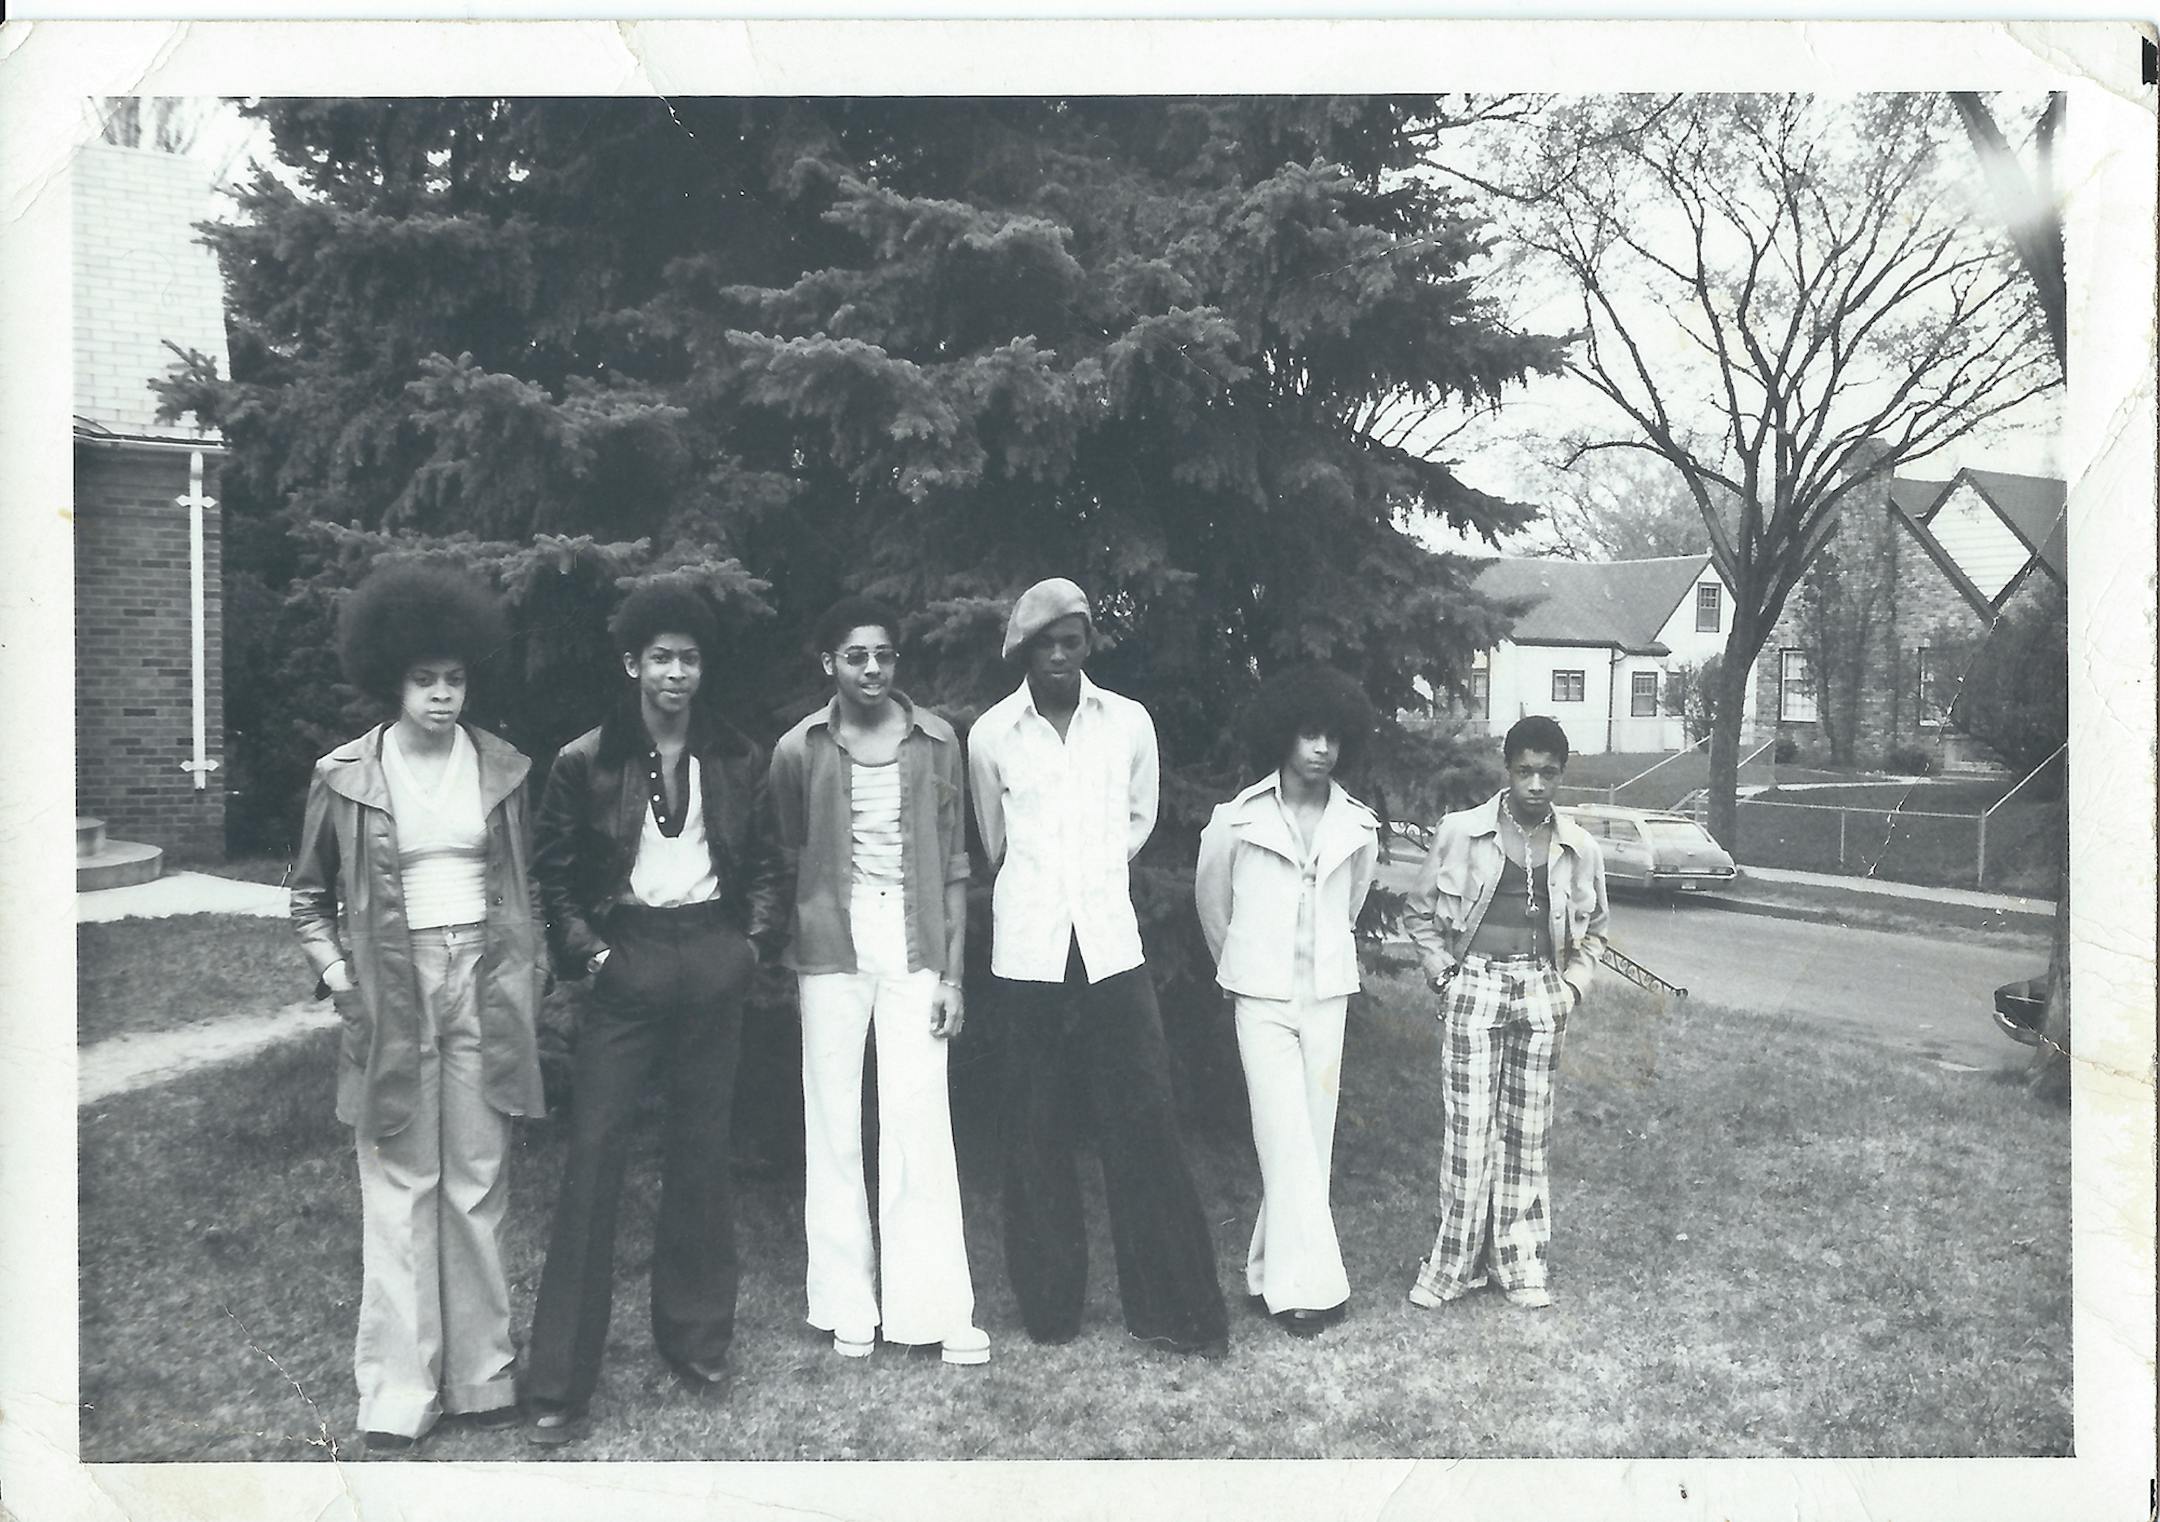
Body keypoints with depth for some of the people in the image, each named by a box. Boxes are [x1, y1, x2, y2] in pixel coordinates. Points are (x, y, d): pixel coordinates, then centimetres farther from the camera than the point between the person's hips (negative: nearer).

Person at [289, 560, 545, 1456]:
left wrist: (531, 975, 7)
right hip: (391, 991, -2)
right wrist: (334, 971, -2)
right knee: (398, 1195, 1)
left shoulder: (502, 769, 5)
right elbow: (309, 896, 10)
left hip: (483, 983, 2)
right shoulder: (344, 776, 0)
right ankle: (395, 1398, 9)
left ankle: (481, 1376, 19)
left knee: (479, 1188, 7)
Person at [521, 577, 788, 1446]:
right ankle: (559, 1381, 1)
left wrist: (754, 939, -2)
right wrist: (587, 949, -8)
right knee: (593, 1158, -5)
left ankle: (696, 1340, 24)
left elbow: (767, 865, 12)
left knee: (702, 1155, 9)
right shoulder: (586, 762, 0)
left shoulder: (737, 761, 7)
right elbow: (553, 874, 4)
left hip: (713, 963, 2)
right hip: (626, 964, -2)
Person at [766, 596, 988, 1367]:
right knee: (834, 1127, 5)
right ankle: (847, 1304, 16)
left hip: (914, 950, 0)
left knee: (921, 1125, -2)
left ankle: (935, 1307, 6)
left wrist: (952, 972, 0)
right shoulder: (799, 750, 0)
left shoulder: (937, 742, 1)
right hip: (832, 953, 0)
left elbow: (953, 864, 3)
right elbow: (787, 861, 9)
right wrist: (795, 943, 1)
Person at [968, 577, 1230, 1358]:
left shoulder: (1130, 722, 2)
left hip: (1111, 948, 1)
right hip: (1028, 954, 0)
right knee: (1036, 1131, 6)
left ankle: (1173, 1307, 8)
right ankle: (1050, 1303, 18)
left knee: (1144, 1123, -1)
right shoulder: (991, 734, -1)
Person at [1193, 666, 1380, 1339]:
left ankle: (1271, 1268, 18)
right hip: (1262, 999, -3)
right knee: (1287, 1138, -8)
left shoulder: (1358, 826, 1)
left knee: (1314, 1138, 6)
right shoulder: (1238, 819, -8)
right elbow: (1210, 901, 8)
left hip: (1327, 997, 4)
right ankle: (1306, 1284, -4)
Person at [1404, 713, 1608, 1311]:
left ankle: (1521, 1263, 19)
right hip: (1474, 986, -3)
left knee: (1528, 1130, 8)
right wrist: (1443, 975, -1)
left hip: (1540, 991, 3)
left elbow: (1593, 930, 18)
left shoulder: (1578, 850, 4)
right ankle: (1453, 1264, 8)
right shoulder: (1462, 833, -4)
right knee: (1469, 1128, -4)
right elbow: (1421, 910, 7)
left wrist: (1573, 986, 5)